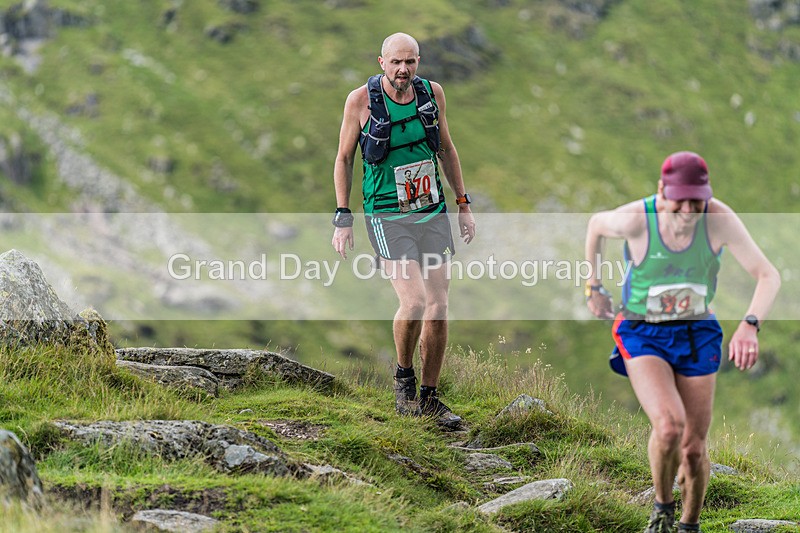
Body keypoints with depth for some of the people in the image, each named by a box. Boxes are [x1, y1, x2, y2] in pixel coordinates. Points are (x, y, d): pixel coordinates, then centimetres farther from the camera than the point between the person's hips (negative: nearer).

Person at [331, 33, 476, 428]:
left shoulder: (431, 93, 1)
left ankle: (429, 399, 15)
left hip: (432, 214, 4)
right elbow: (344, 158, 1)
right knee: (414, 303, -19)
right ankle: (403, 377, 8)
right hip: (387, 216, -4)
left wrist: (464, 205, 13)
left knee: (438, 310, 1)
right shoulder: (361, 100, -9)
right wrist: (343, 218, -3)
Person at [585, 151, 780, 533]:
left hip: (697, 335, 2)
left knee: (694, 448, 6)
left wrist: (750, 325, -39)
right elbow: (596, 224, 1)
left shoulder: (719, 219, -23)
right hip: (642, 335, -2)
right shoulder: (635, 219, -23)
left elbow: (768, 276, -22)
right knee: (669, 425, -26)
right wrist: (593, 287, 8)